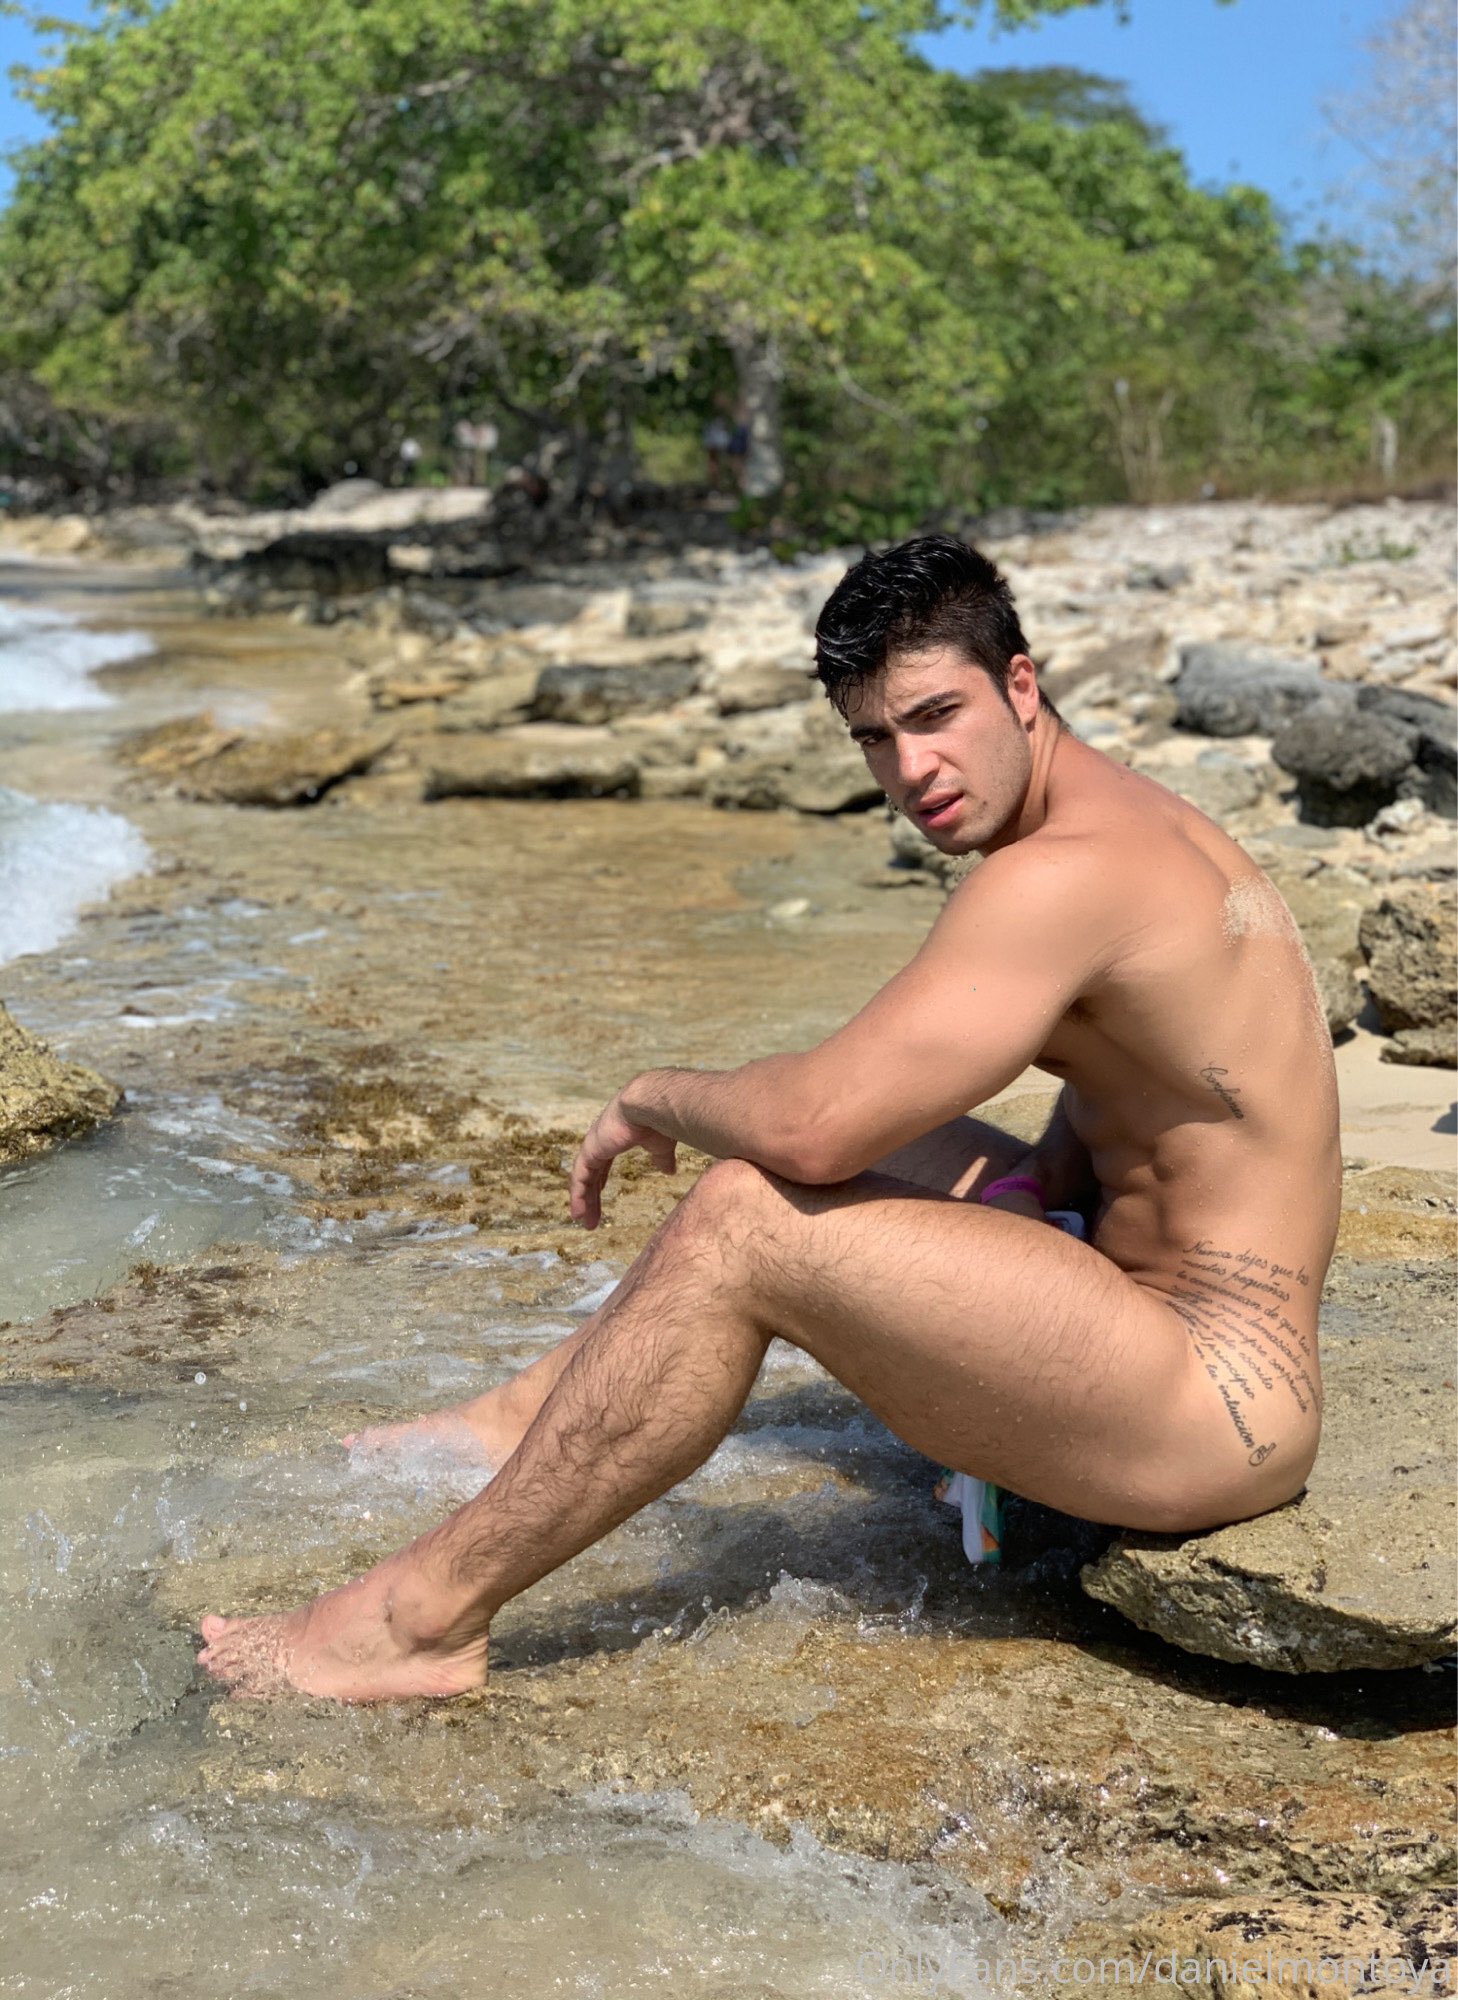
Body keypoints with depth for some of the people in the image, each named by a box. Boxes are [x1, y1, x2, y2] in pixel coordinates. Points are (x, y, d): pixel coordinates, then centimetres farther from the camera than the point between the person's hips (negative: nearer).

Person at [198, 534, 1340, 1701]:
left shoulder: (1062, 873, -22)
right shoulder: (1125, 822, 11)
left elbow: (812, 1120, -26)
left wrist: (654, 1098, -7)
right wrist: (1035, 1180, 2)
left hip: (1215, 1411, -11)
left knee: (744, 1223, -20)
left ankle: (426, 1617, -10)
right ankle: (514, 1428, 21)